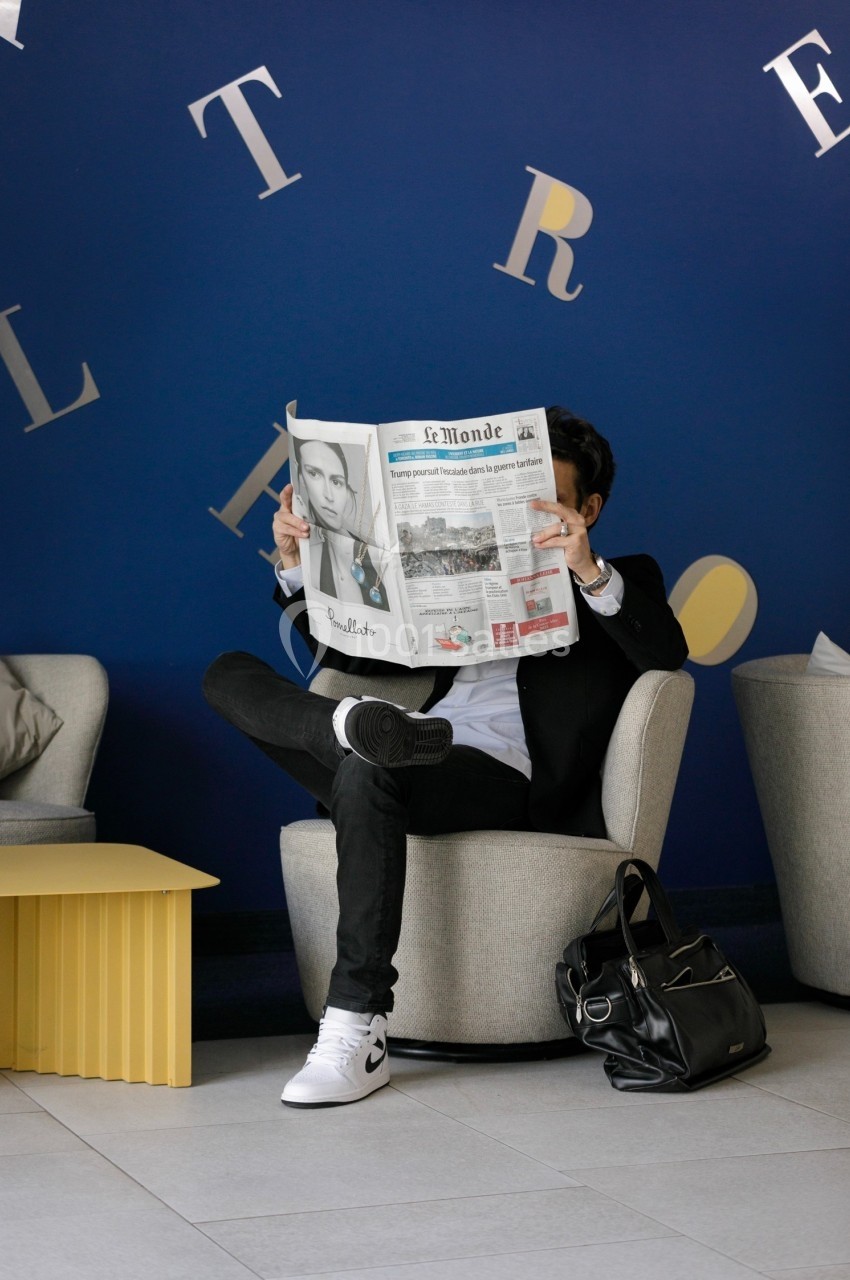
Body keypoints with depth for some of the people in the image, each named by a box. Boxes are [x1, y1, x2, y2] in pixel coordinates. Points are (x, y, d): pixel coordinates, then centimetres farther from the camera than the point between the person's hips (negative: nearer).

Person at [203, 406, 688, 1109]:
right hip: (420, 757, 6)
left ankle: (358, 1036, -40)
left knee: (368, 774, -40)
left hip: (507, 778, -6)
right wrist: (297, 566, 16)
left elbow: (667, 651, -7)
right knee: (230, 673, -4)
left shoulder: (620, 582, 17)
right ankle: (358, 725, -36)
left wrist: (589, 571, -23)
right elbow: (355, 652, 31)